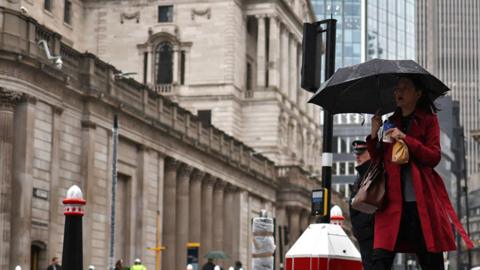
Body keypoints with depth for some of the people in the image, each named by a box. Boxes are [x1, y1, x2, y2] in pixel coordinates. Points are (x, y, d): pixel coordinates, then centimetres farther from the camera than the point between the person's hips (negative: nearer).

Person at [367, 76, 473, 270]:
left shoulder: (428, 120, 8)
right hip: (393, 200, 3)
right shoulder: (391, 123, 20)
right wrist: (374, 135, 3)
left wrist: (405, 139, -13)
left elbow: (434, 157, -5)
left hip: (421, 201, -3)